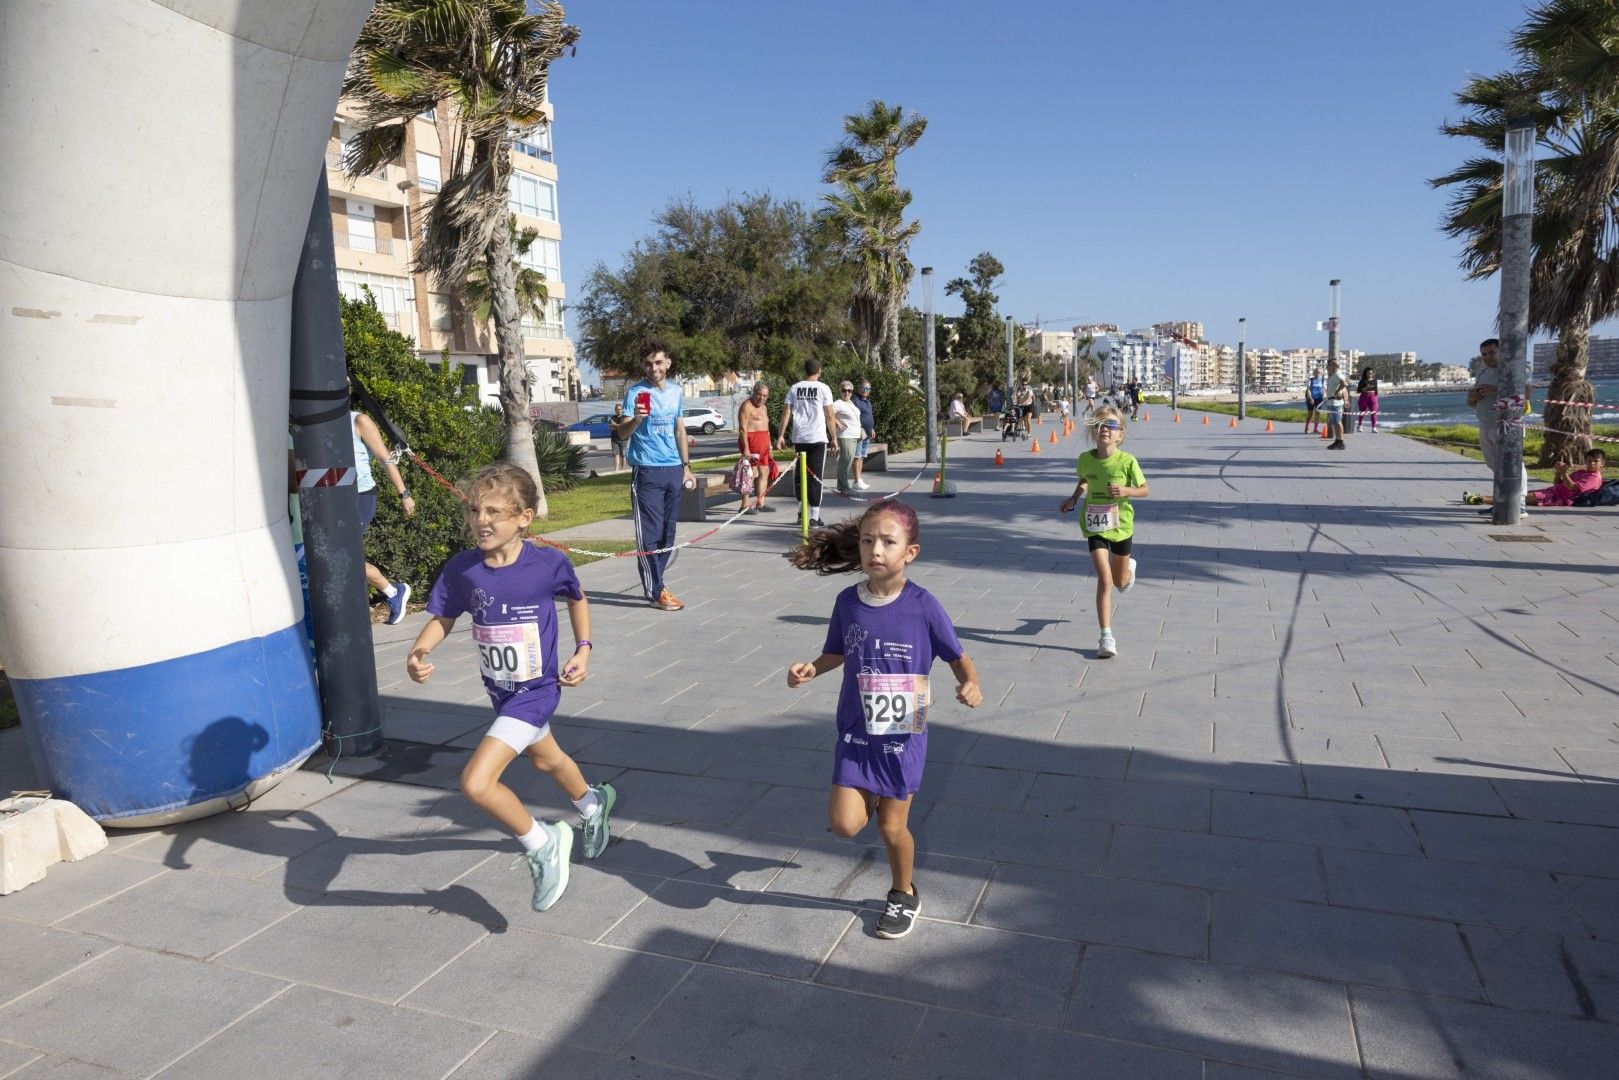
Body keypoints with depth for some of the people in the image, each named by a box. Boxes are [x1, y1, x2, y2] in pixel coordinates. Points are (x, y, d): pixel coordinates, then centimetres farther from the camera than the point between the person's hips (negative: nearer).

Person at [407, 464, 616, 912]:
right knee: (546, 760, 31)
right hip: (500, 691, 6)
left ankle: (543, 846, 6)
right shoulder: (462, 569, -13)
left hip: (536, 690, -6)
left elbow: (576, 599, 0)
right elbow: (443, 617, -1)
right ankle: (593, 804, 62)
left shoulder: (548, 564, -20)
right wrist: (419, 653, -19)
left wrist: (583, 649, -7)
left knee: (476, 782, -19)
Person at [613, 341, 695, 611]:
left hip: (674, 470, 6)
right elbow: (623, 433, -14)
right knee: (650, 534, -5)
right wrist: (636, 419, -34)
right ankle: (655, 592, 1)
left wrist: (686, 466, 17)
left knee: (668, 532, 11)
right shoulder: (635, 393, -6)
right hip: (647, 471, -6)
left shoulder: (676, 391, 11)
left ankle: (654, 583, 22)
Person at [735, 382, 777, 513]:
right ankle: (745, 506, -9)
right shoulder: (747, 406, -9)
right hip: (751, 442, -10)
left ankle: (760, 504, 18)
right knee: (751, 473, -11)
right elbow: (742, 428, -17)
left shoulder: (763, 407, 20)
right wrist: (746, 449, -23)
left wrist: (769, 448, 23)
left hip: (763, 444, 10)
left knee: (764, 473, 11)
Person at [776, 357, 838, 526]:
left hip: (799, 438, 3)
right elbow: (829, 416, -3)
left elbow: (786, 412, 2)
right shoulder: (823, 388, -2)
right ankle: (814, 515, -2)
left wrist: (781, 435, 6)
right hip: (818, 438, -3)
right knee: (815, 477, 0)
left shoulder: (794, 388, 6)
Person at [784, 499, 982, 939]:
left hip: (903, 736, -2)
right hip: (856, 732, 3)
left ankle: (904, 895, 38)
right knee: (844, 824, -4)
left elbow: (958, 657, -5)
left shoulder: (923, 606, -16)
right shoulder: (847, 602, -7)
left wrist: (970, 684, -25)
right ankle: (875, 798, 31)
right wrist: (811, 668, -10)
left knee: (892, 828, 8)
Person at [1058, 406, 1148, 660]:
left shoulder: (1127, 461, -17)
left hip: (1121, 526, 0)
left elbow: (1144, 490, -4)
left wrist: (1126, 491, -24)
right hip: (1094, 527, 0)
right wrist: (1074, 498, -2)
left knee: (1121, 582, 18)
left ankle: (1129, 566, 58)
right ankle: (1107, 637, -7)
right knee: (1104, 579, -13)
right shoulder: (1085, 459, -9)